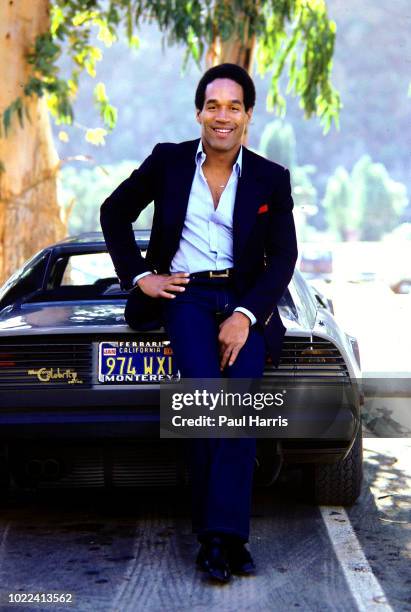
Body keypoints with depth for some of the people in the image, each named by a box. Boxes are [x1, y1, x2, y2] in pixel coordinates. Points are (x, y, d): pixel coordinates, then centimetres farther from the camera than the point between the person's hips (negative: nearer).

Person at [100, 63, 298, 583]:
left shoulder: (271, 179, 6)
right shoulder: (169, 161, 6)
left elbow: (283, 257, 1)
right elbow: (114, 213, 16)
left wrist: (245, 316, -13)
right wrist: (139, 276, 5)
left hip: (246, 300, 1)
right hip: (185, 293, -1)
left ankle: (222, 534, -21)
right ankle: (216, 536, -17)